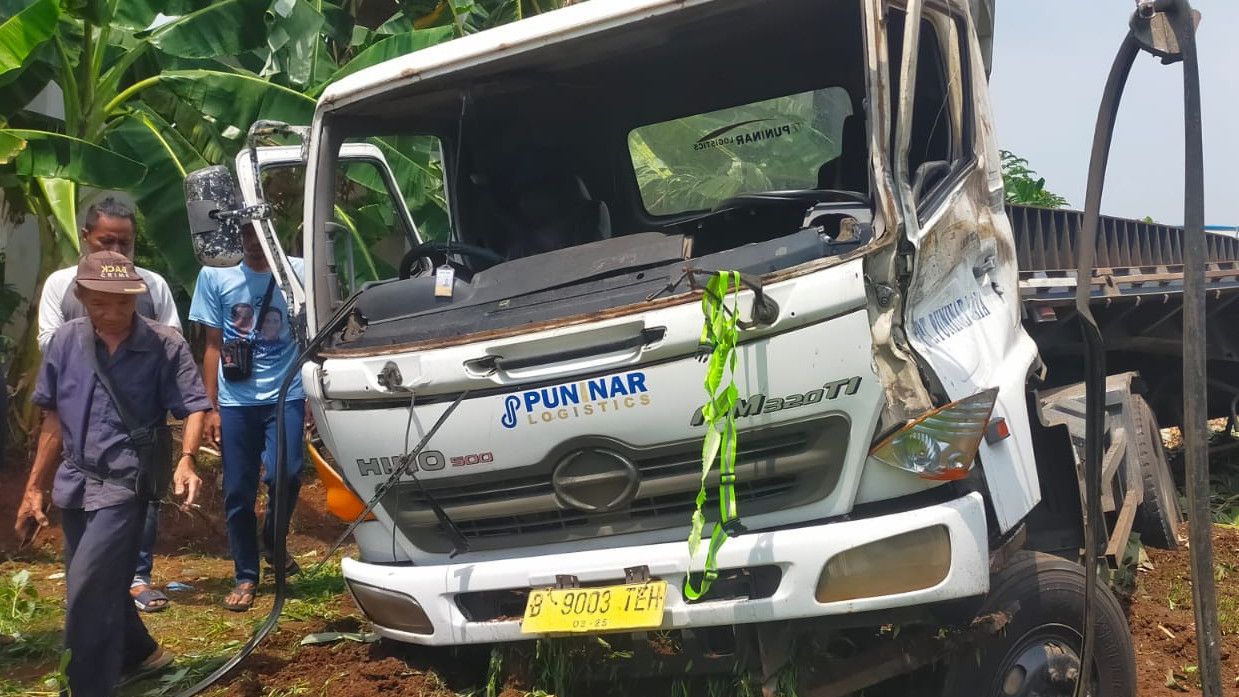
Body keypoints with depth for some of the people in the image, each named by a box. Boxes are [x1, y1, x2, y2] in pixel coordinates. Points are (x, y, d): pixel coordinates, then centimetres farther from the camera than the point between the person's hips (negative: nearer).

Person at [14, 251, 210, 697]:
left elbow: (194, 407, -11)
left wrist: (186, 460, -29)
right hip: (75, 483, 5)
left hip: (125, 484, -5)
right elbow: (54, 419, 8)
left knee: (87, 590, -12)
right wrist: (34, 487, 10)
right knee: (101, 587, 18)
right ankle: (138, 653, 43)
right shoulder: (66, 341, 0)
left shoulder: (165, 346, -12)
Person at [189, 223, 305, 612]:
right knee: (238, 493, 5)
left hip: (285, 395, -2)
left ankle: (273, 537, 14)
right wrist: (212, 408, 5)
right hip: (235, 401, 2)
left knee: (285, 473, -18)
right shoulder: (216, 276, 4)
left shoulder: (298, 272, 0)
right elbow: (214, 346, 8)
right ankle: (246, 577, 20)